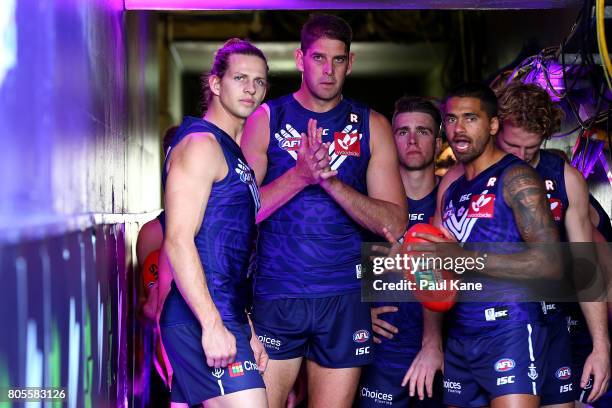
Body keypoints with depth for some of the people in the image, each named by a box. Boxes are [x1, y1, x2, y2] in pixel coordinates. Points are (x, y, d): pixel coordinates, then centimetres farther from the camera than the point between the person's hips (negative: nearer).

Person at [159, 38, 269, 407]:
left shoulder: (233, 152, 22)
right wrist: (213, 325, -22)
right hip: (203, 320, -9)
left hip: (223, 316, 9)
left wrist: (246, 330, 21)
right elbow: (178, 241, -17)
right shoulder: (200, 144, -7)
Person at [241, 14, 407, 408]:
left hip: (345, 299, 1)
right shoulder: (267, 119, 4)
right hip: (277, 296, -1)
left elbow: (395, 224, -1)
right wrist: (299, 175, -17)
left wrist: (331, 181, -15)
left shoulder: (372, 125, 6)